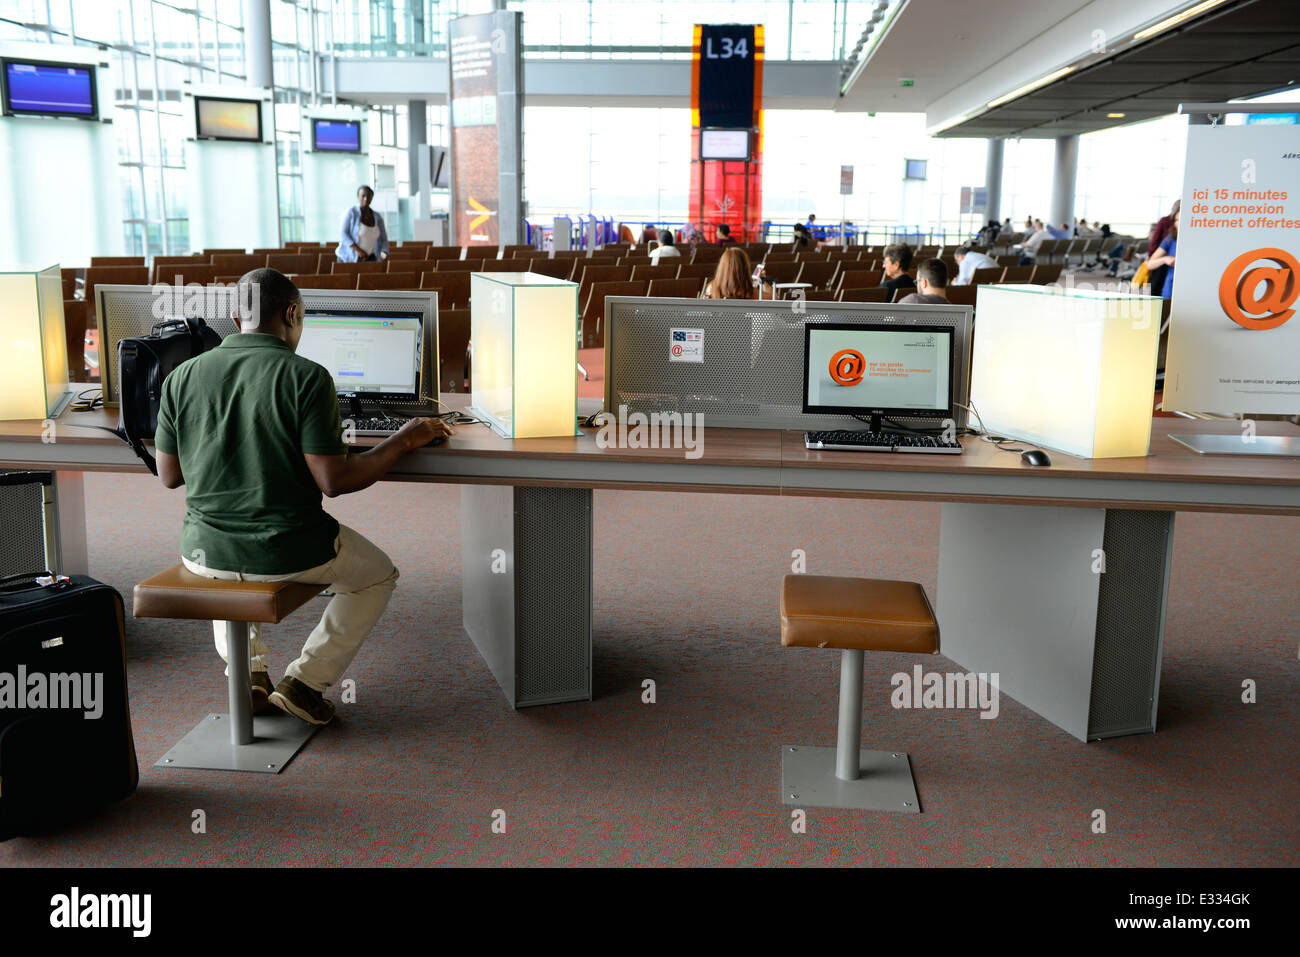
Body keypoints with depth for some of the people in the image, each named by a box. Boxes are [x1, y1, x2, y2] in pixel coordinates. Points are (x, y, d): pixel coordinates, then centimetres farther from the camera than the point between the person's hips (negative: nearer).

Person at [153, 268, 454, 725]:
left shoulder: (181, 377, 0)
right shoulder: (308, 377, -14)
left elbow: (169, 476, 8)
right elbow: (334, 481, -16)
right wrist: (404, 439, -4)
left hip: (204, 551, 5)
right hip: (286, 552, -4)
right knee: (378, 574, 24)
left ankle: (249, 677, 29)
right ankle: (304, 681, 14)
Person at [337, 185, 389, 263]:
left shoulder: (377, 217, 3)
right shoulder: (351, 212, -11)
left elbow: (383, 239, 4)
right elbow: (344, 235, -16)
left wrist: (384, 254, -16)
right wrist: (358, 250, -25)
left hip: (368, 259, 4)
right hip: (349, 258, -4)